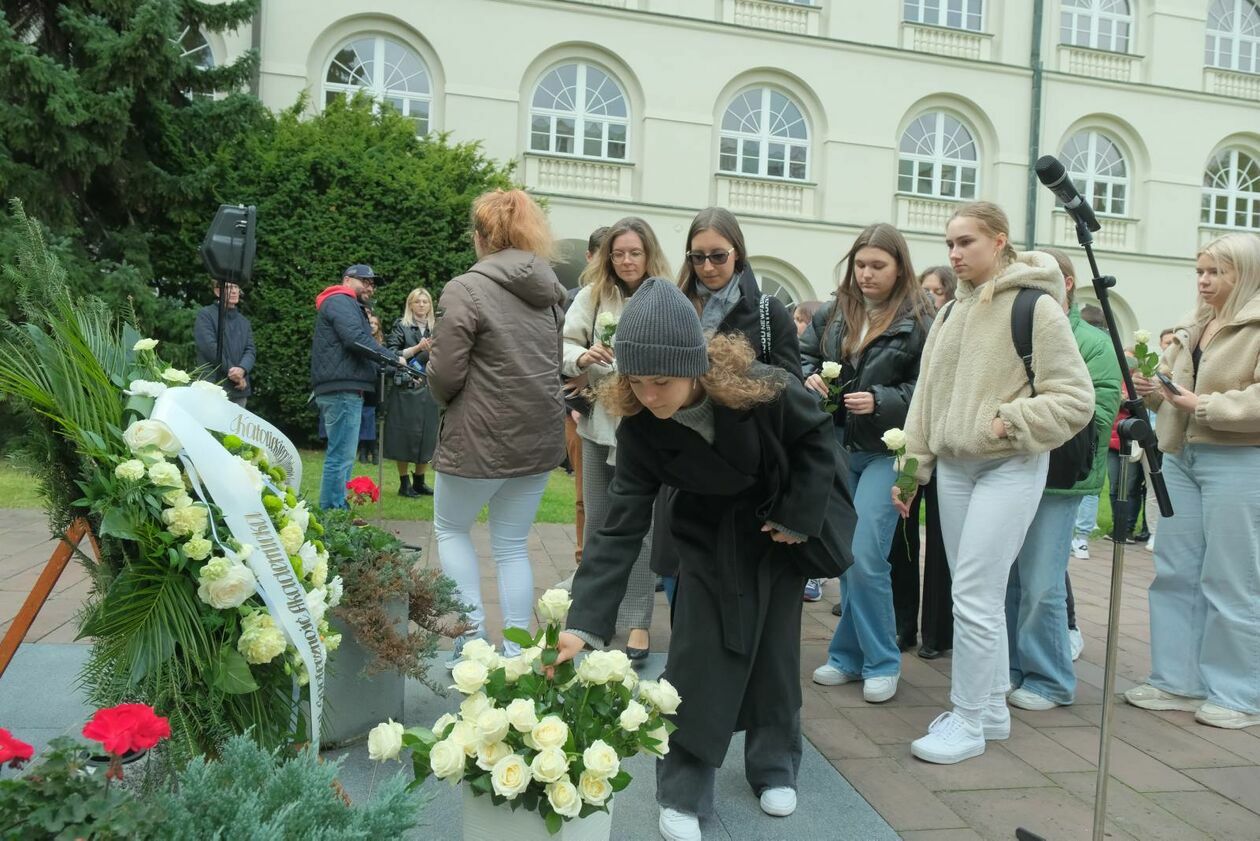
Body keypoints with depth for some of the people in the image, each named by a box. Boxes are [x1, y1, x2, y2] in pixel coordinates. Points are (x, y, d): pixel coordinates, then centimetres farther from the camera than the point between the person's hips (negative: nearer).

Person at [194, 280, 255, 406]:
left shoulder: (244, 321, 19)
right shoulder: (205, 314, 2)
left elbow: (250, 350, 6)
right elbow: (210, 347, -10)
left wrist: (242, 369, -15)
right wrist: (231, 370, -13)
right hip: (213, 386, -5)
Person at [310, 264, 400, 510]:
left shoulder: (348, 305, 28)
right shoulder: (340, 301, -5)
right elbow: (356, 339, -19)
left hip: (342, 390, 11)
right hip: (343, 390, -11)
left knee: (342, 455, 13)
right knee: (342, 456, -11)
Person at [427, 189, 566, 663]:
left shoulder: (466, 289, -13)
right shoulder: (550, 289, 7)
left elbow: (444, 373, -13)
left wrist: (445, 400, 7)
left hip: (481, 437, -5)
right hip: (541, 435, 6)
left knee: (451, 529, 18)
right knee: (512, 546, 15)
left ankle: (473, 633, 10)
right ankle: (516, 653, 17)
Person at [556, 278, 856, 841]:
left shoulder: (760, 388, -34)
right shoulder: (640, 426, -27)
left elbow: (817, 437, -13)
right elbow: (621, 527, -29)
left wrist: (798, 517, -16)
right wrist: (584, 622, -36)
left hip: (783, 517, -1)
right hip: (711, 532, 1)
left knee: (775, 646, 7)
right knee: (697, 653, -6)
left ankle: (775, 767, 29)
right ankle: (682, 793, 8)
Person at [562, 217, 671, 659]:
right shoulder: (592, 295, 4)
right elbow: (563, 345, 1)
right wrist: (583, 357, -19)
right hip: (600, 419, 4)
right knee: (597, 520, 15)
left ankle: (637, 624, 7)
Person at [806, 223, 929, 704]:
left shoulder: (917, 323, -8)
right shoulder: (832, 313, 7)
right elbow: (802, 355, 14)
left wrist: (880, 401, -21)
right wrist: (809, 377, -7)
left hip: (885, 452, -5)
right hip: (836, 449, 5)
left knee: (865, 557, -10)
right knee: (845, 558, 12)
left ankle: (881, 663, 10)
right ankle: (849, 656, 26)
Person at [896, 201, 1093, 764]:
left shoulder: (1035, 307, -8)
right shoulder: (950, 313, 12)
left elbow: (1076, 397, -10)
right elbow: (927, 396, 13)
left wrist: (1008, 422, -18)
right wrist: (912, 466, 10)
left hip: (1009, 469, -7)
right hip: (953, 467, 7)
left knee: (974, 595, -8)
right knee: (976, 594, 12)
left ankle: (969, 721, 6)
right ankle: (991, 707, 26)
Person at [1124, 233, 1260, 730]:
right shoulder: (1192, 327, 15)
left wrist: (1205, 404, -21)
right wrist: (1152, 389, 2)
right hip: (1181, 457, 8)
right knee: (1174, 573, 10)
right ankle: (1178, 681, 21)